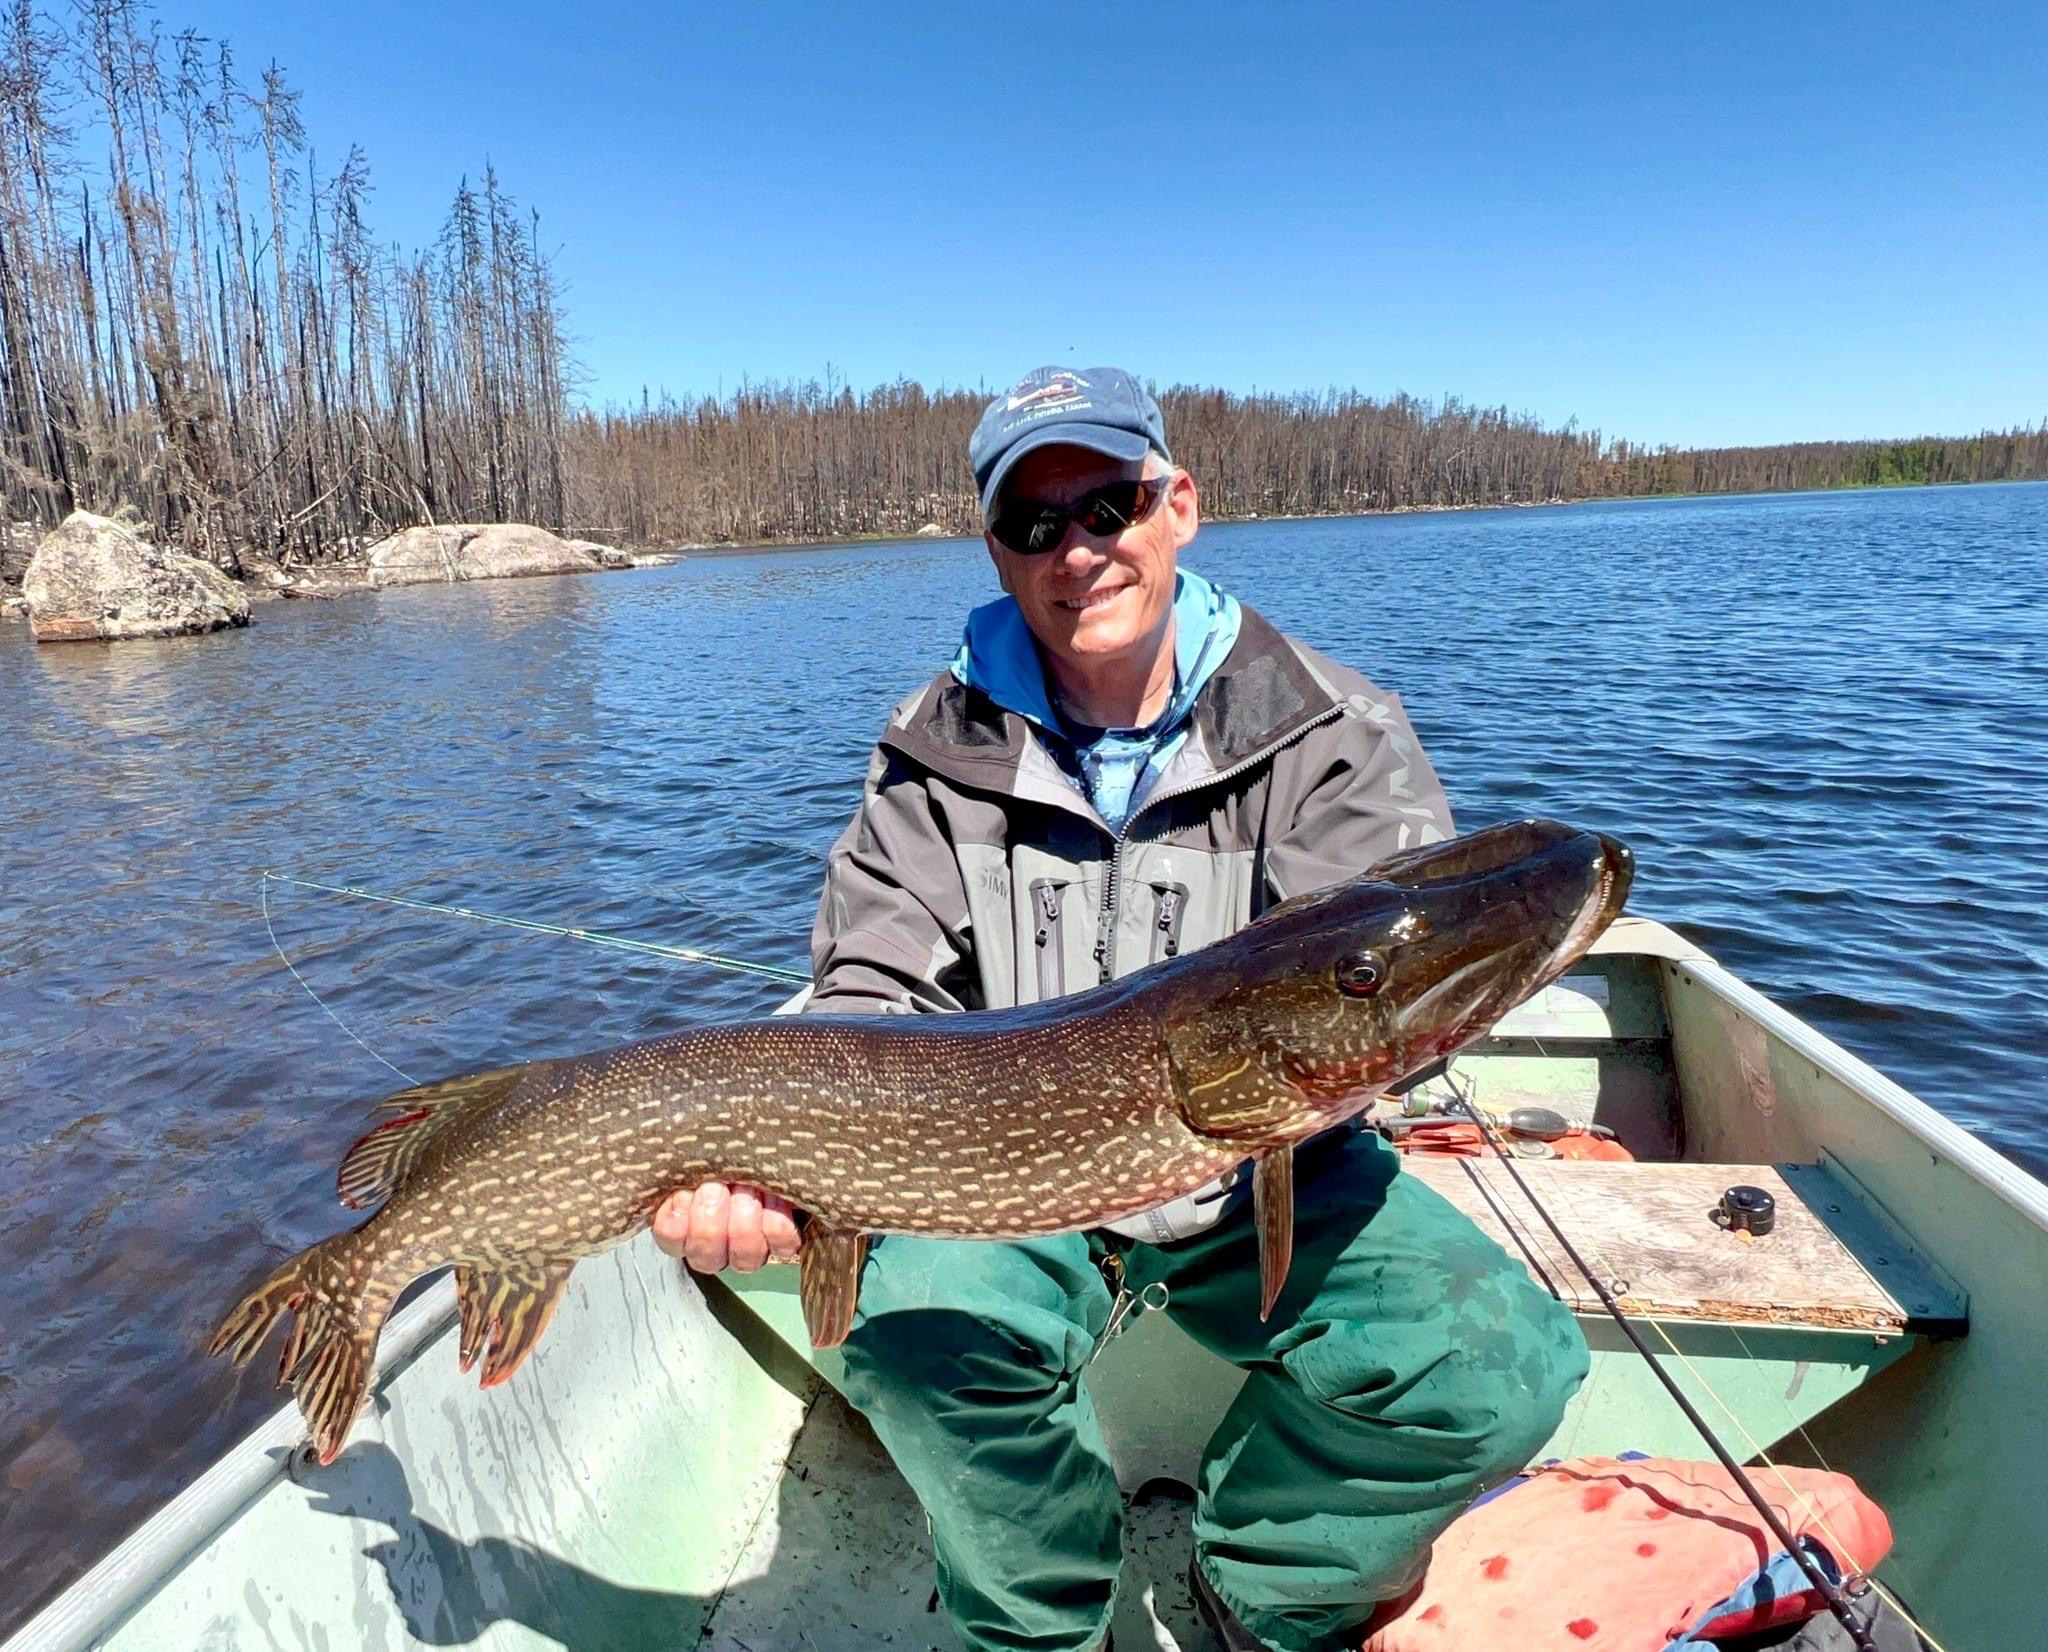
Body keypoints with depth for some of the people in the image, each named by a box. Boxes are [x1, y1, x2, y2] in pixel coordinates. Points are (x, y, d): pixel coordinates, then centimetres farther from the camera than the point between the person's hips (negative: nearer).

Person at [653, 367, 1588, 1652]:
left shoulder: (1333, 734, -7)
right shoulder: (942, 753, -4)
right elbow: (876, 1001, -9)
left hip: (1267, 1172, 1)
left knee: (1500, 1369, -20)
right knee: (909, 1319, -29)